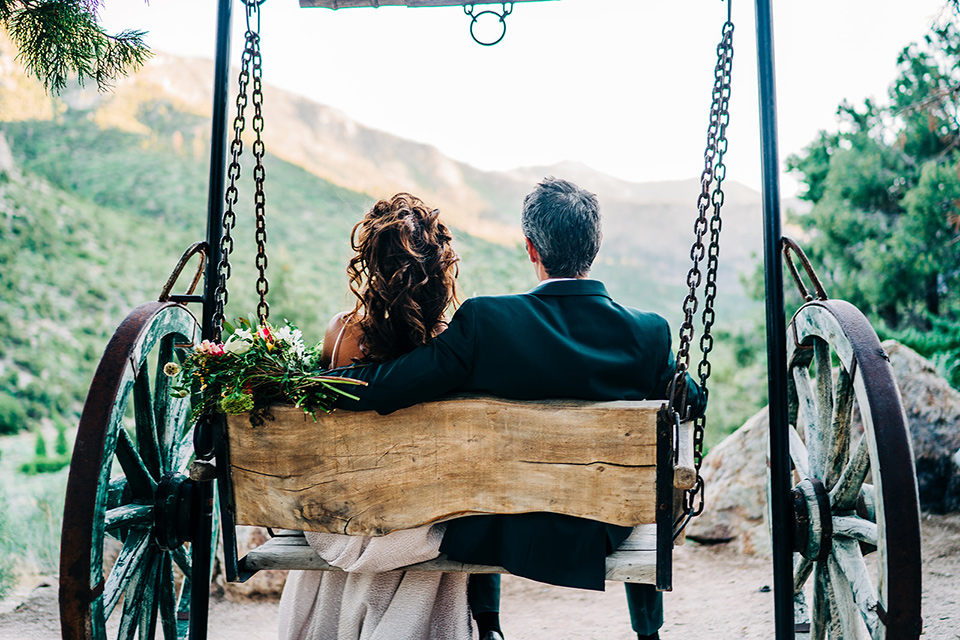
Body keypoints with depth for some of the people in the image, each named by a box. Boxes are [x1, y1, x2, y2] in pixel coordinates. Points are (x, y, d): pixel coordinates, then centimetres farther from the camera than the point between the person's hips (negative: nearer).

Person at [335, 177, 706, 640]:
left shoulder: (483, 322, -24)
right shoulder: (648, 333, -16)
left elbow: (373, 390, -24)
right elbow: (694, 403, 2)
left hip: (498, 536, -1)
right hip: (600, 536, 1)